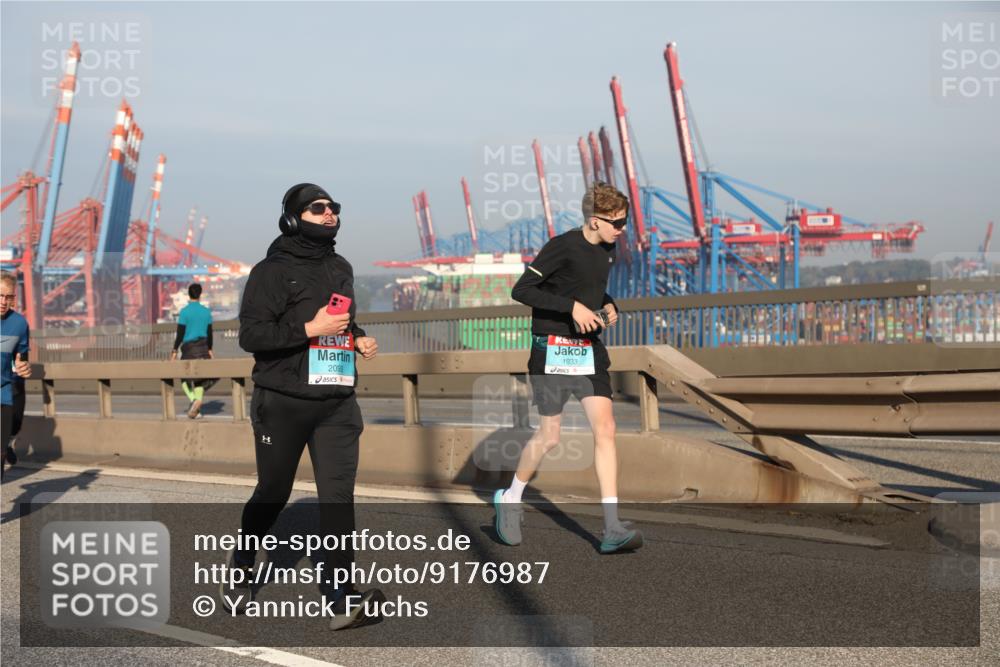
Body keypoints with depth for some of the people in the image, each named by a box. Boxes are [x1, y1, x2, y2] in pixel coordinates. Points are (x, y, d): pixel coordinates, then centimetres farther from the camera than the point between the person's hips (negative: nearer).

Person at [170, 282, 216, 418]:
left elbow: (180, 333, -9)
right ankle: (198, 399, 5)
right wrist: (210, 349, 20)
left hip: (189, 347, -3)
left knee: (184, 377, 5)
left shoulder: (185, 311, -8)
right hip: (203, 347, 3)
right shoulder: (206, 311, 3)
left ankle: (193, 399, -14)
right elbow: (209, 333, 8)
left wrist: (174, 351, -1)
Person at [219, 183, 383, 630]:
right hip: (283, 403, -4)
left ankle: (342, 599, -10)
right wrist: (309, 329, -21)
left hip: (337, 404, 4)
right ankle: (239, 573, 34)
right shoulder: (273, 270, -6)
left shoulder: (341, 269, 15)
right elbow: (249, 333, -14)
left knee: (338, 495, -8)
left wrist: (358, 339, 9)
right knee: (272, 493, 9)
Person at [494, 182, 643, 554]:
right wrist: (572, 306, -23)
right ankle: (509, 499, 28)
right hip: (553, 352, -6)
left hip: (589, 352, 6)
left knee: (605, 429, -7)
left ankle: (612, 531, -9)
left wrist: (608, 306, 6)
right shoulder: (563, 247, -15)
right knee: (549, 436, 1)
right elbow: (521, 290, -18)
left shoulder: (607, 250, 9)